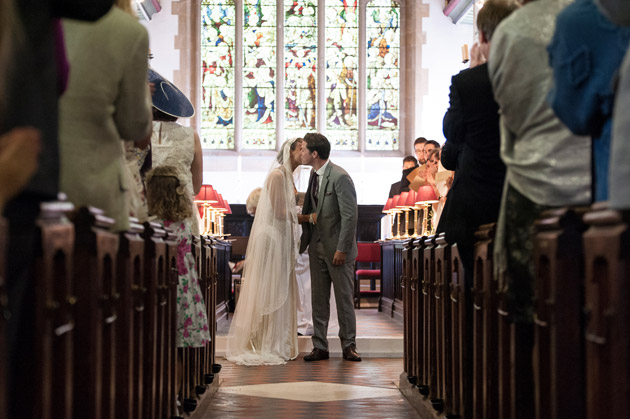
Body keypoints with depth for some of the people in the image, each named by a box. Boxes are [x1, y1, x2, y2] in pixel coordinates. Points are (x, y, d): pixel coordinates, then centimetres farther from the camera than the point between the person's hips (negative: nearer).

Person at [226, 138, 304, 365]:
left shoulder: (287, 176, 17)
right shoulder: (277, 175, -14)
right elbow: (279, 212, -18)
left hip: (282, 240, 10)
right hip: (271, 238, -10)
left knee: (279, 293, 11)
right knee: (268, 292, -4)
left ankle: (276, 345, 18)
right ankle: (266, 347, 2)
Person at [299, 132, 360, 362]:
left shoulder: (340, 177, -16)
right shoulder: (314, 175, 10)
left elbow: (350, 216, -17)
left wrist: (342, 249, -18)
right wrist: (306, 216, 5)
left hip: (338, 248, -7)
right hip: (317, 246, 8)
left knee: (344, 298, 2)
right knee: (318, 299, 8)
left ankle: (348, 346, 12)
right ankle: (320, 347, 14)